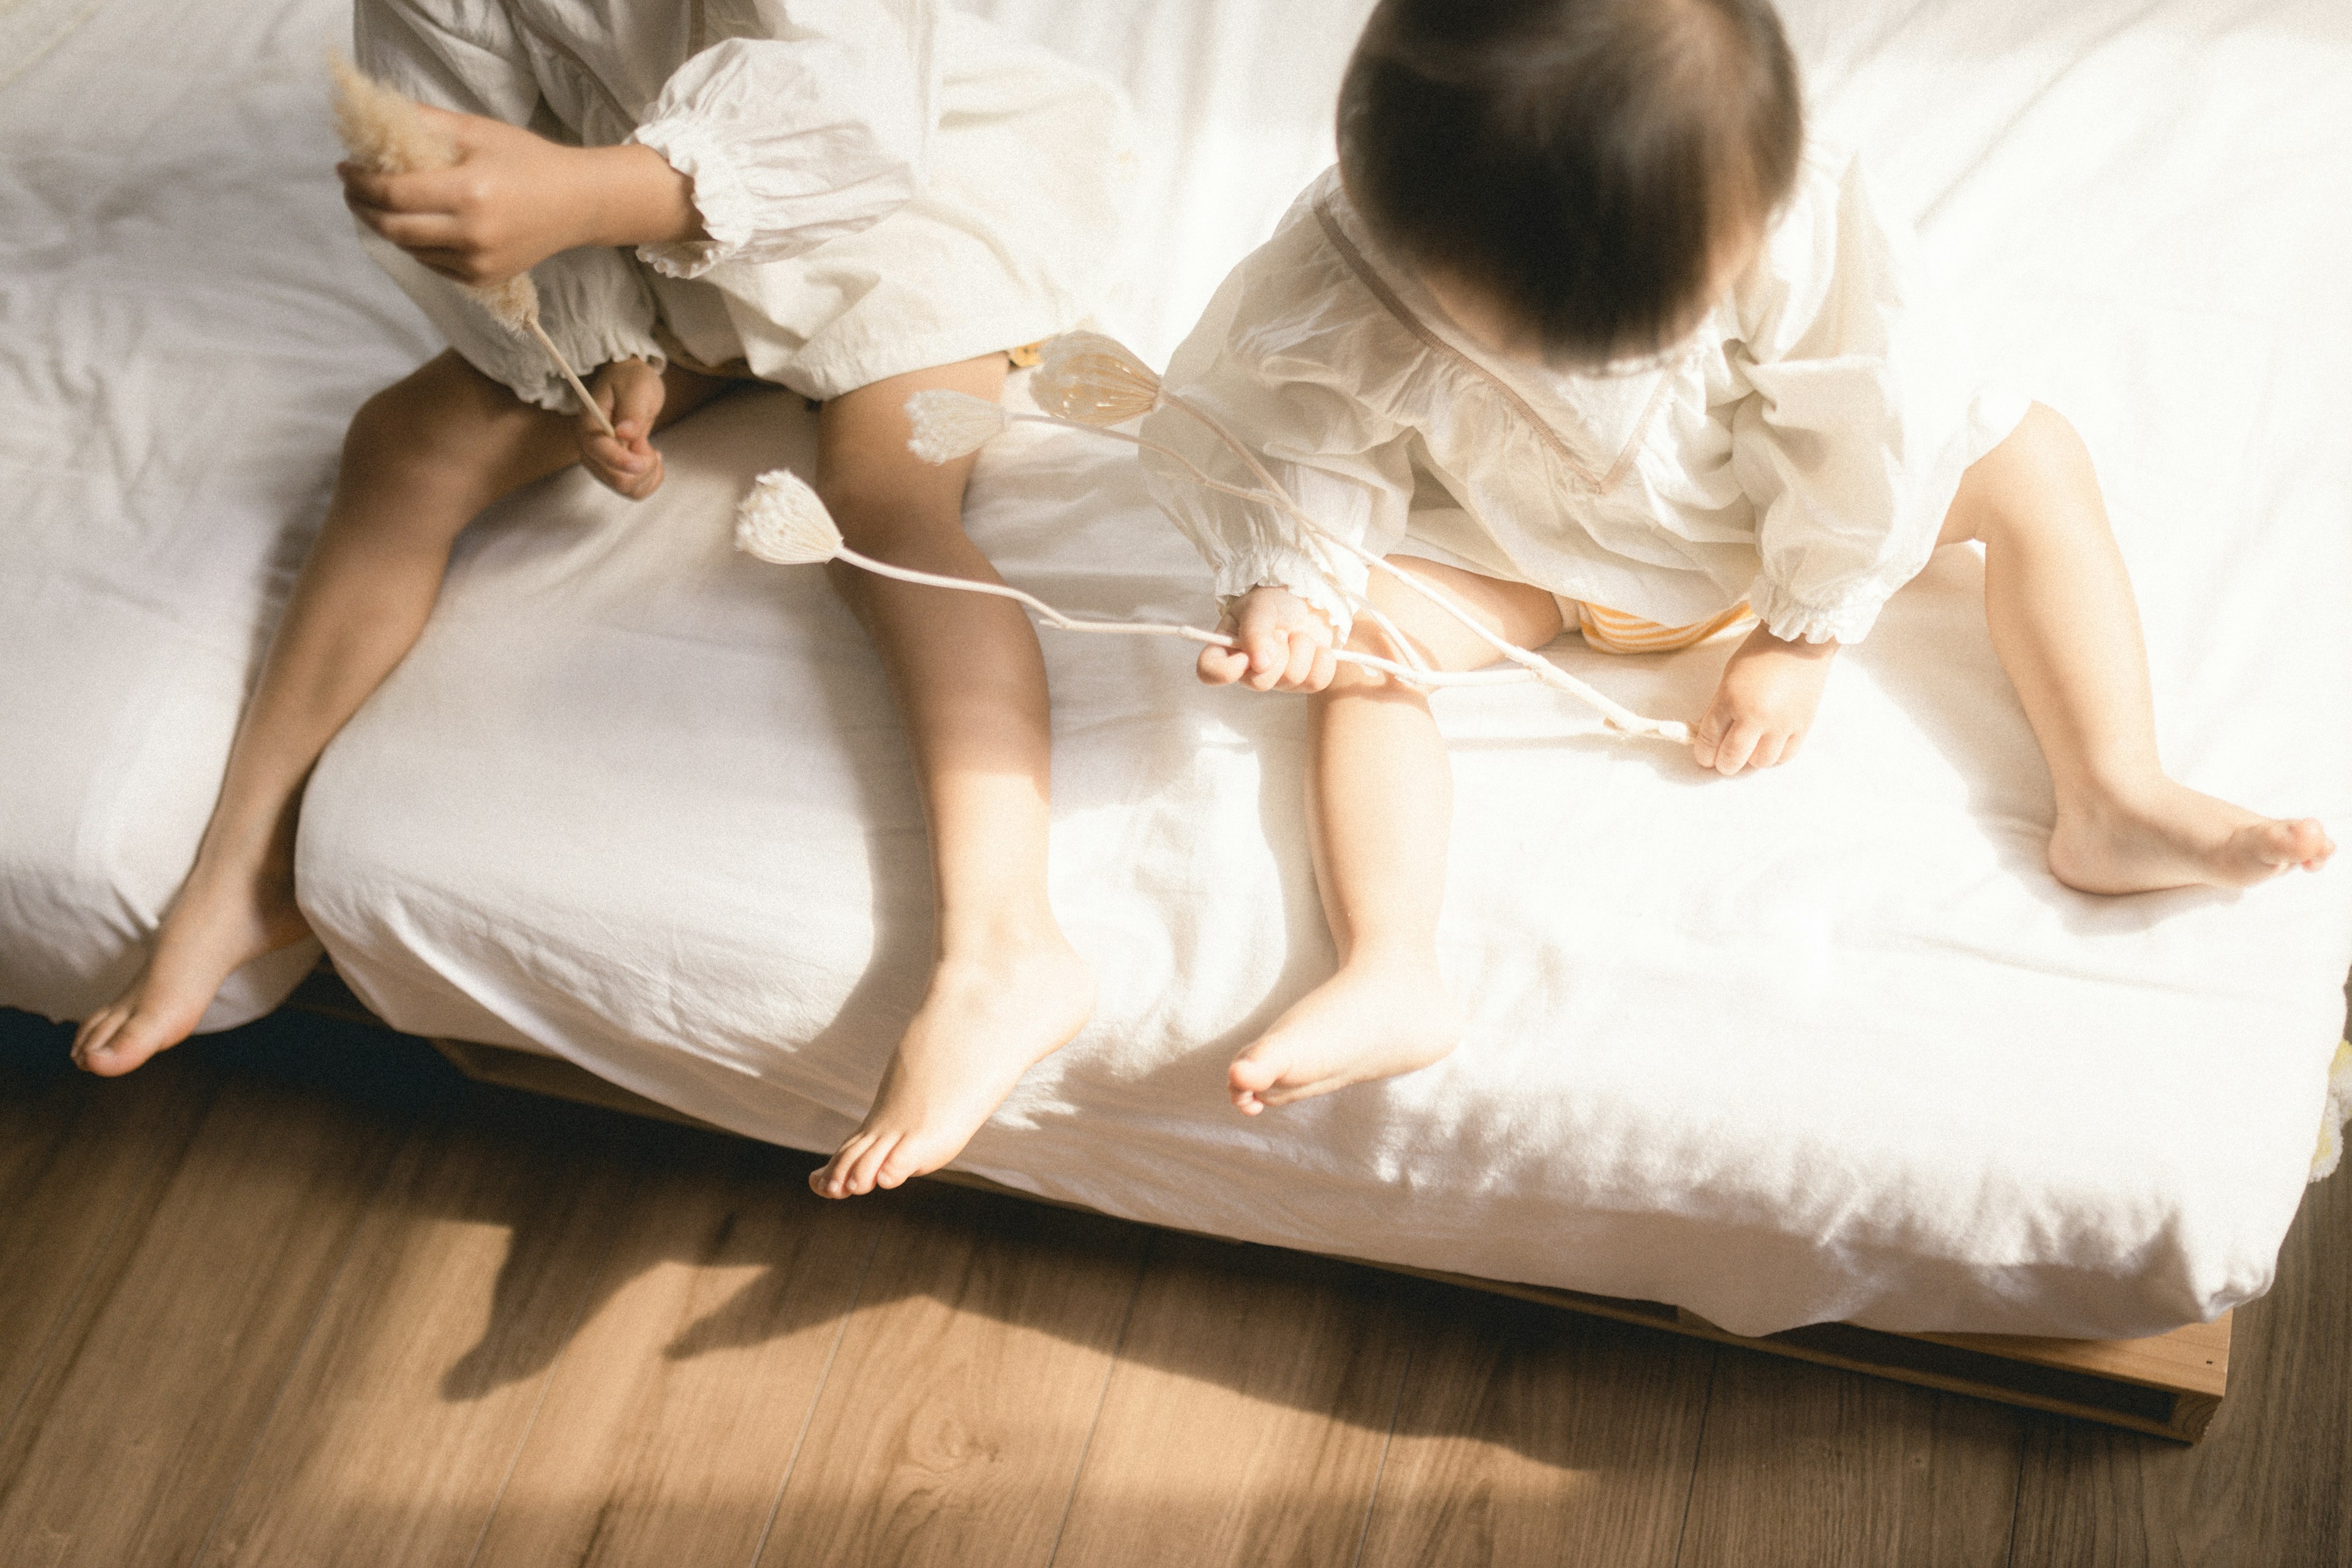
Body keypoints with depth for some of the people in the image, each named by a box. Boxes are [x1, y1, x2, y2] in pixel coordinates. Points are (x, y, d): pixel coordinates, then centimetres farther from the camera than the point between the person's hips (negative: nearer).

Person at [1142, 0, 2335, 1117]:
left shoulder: (1800, 237, -36)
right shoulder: (1334, 295, -37)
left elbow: (1858, 437, -23)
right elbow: (1293, 443, -19)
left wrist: (1799, 641, -18)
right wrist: (1285, 587, -36)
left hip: (1767, 519, 1)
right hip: (1523, 558, 0)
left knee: (2030, 457, -12)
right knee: (1367, 635, -24)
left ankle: (2116, 802, -14)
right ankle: (1389, 973, -34)